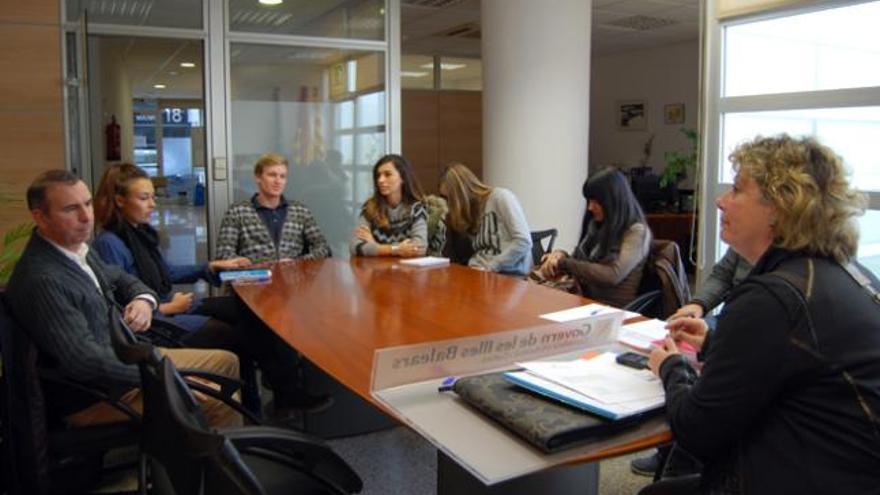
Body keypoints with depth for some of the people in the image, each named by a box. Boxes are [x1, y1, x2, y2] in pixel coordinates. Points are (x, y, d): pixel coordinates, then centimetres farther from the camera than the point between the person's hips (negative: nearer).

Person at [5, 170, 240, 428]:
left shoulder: (77, 247, 2)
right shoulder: (41, 281, -27)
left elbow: (121, 279, 18)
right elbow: (86, 360, -30)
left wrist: (144, 299, -6)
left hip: (124, 356, 10)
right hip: (93, 394, -10)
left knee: (226, 362, 12)